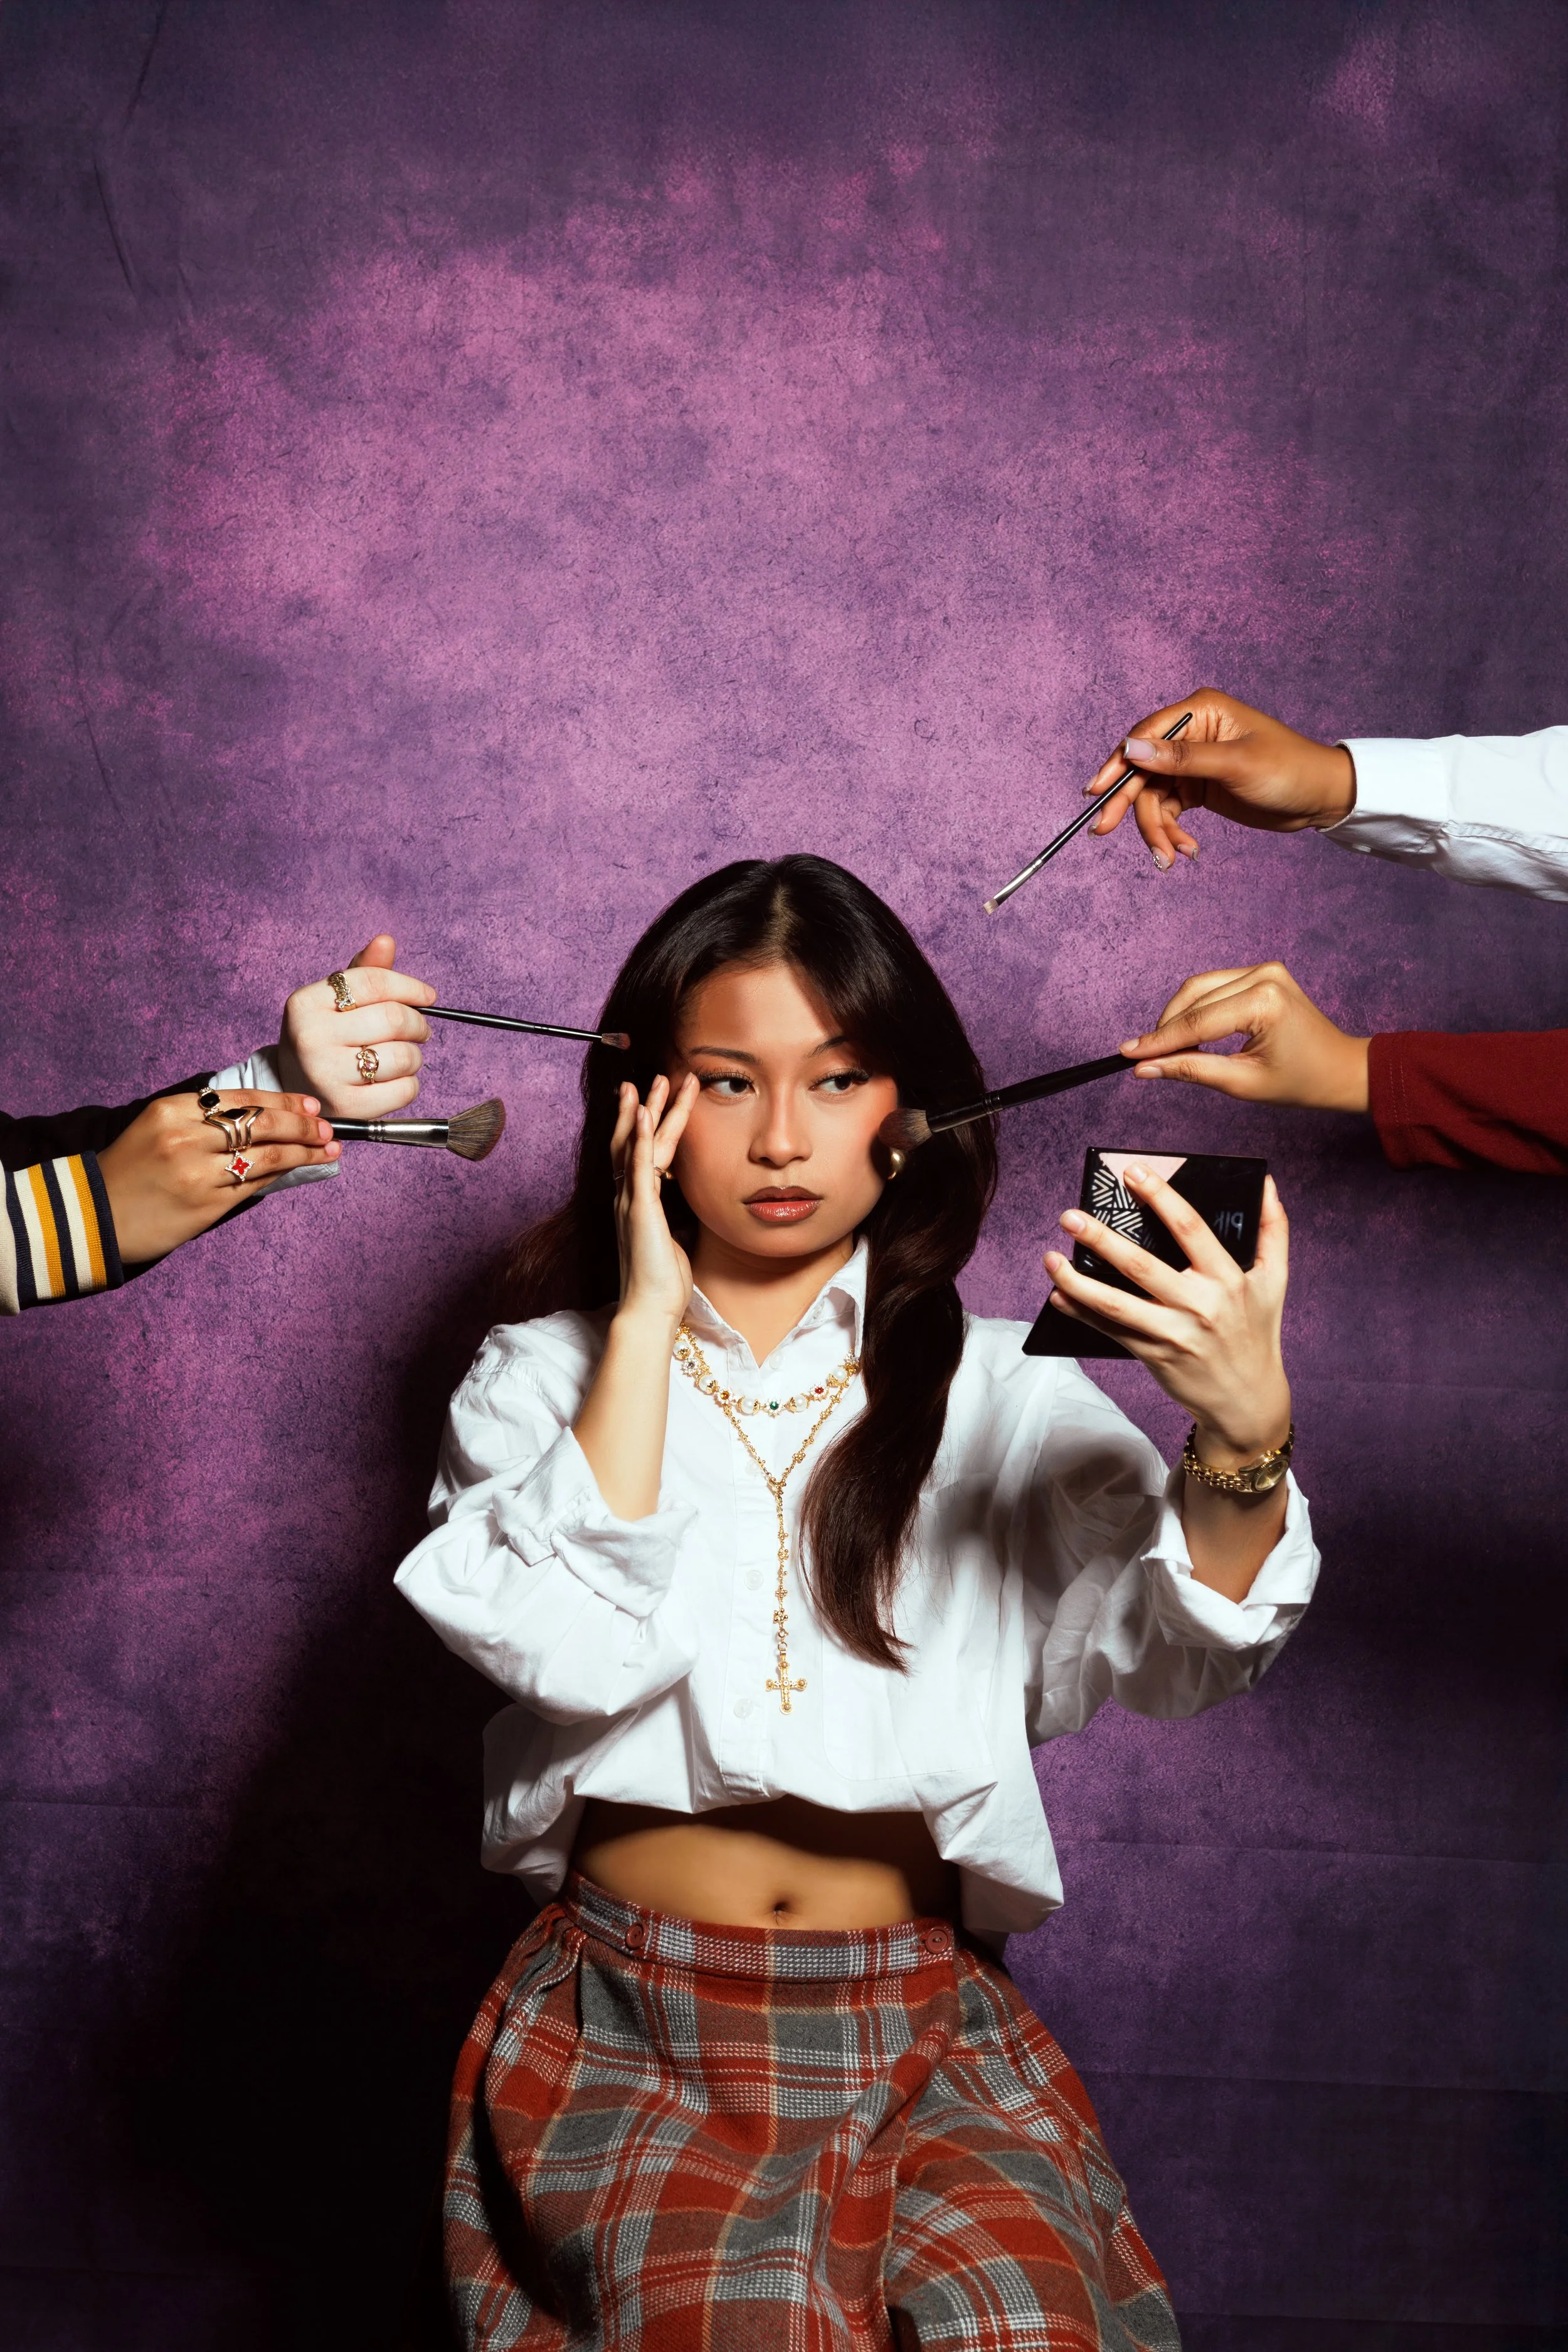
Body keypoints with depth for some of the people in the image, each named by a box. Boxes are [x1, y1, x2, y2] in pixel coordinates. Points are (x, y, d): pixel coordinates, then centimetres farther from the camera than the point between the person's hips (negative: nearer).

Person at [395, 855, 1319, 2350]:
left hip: (927, 2039, 1)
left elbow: (1167, 1652, -11)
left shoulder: (996, 1392, 6)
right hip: (634, 2032, -1)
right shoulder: (550, 1374, 6)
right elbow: (569, 1651, -13)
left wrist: (1243, 1439, -31)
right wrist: (649, 1317, -9)